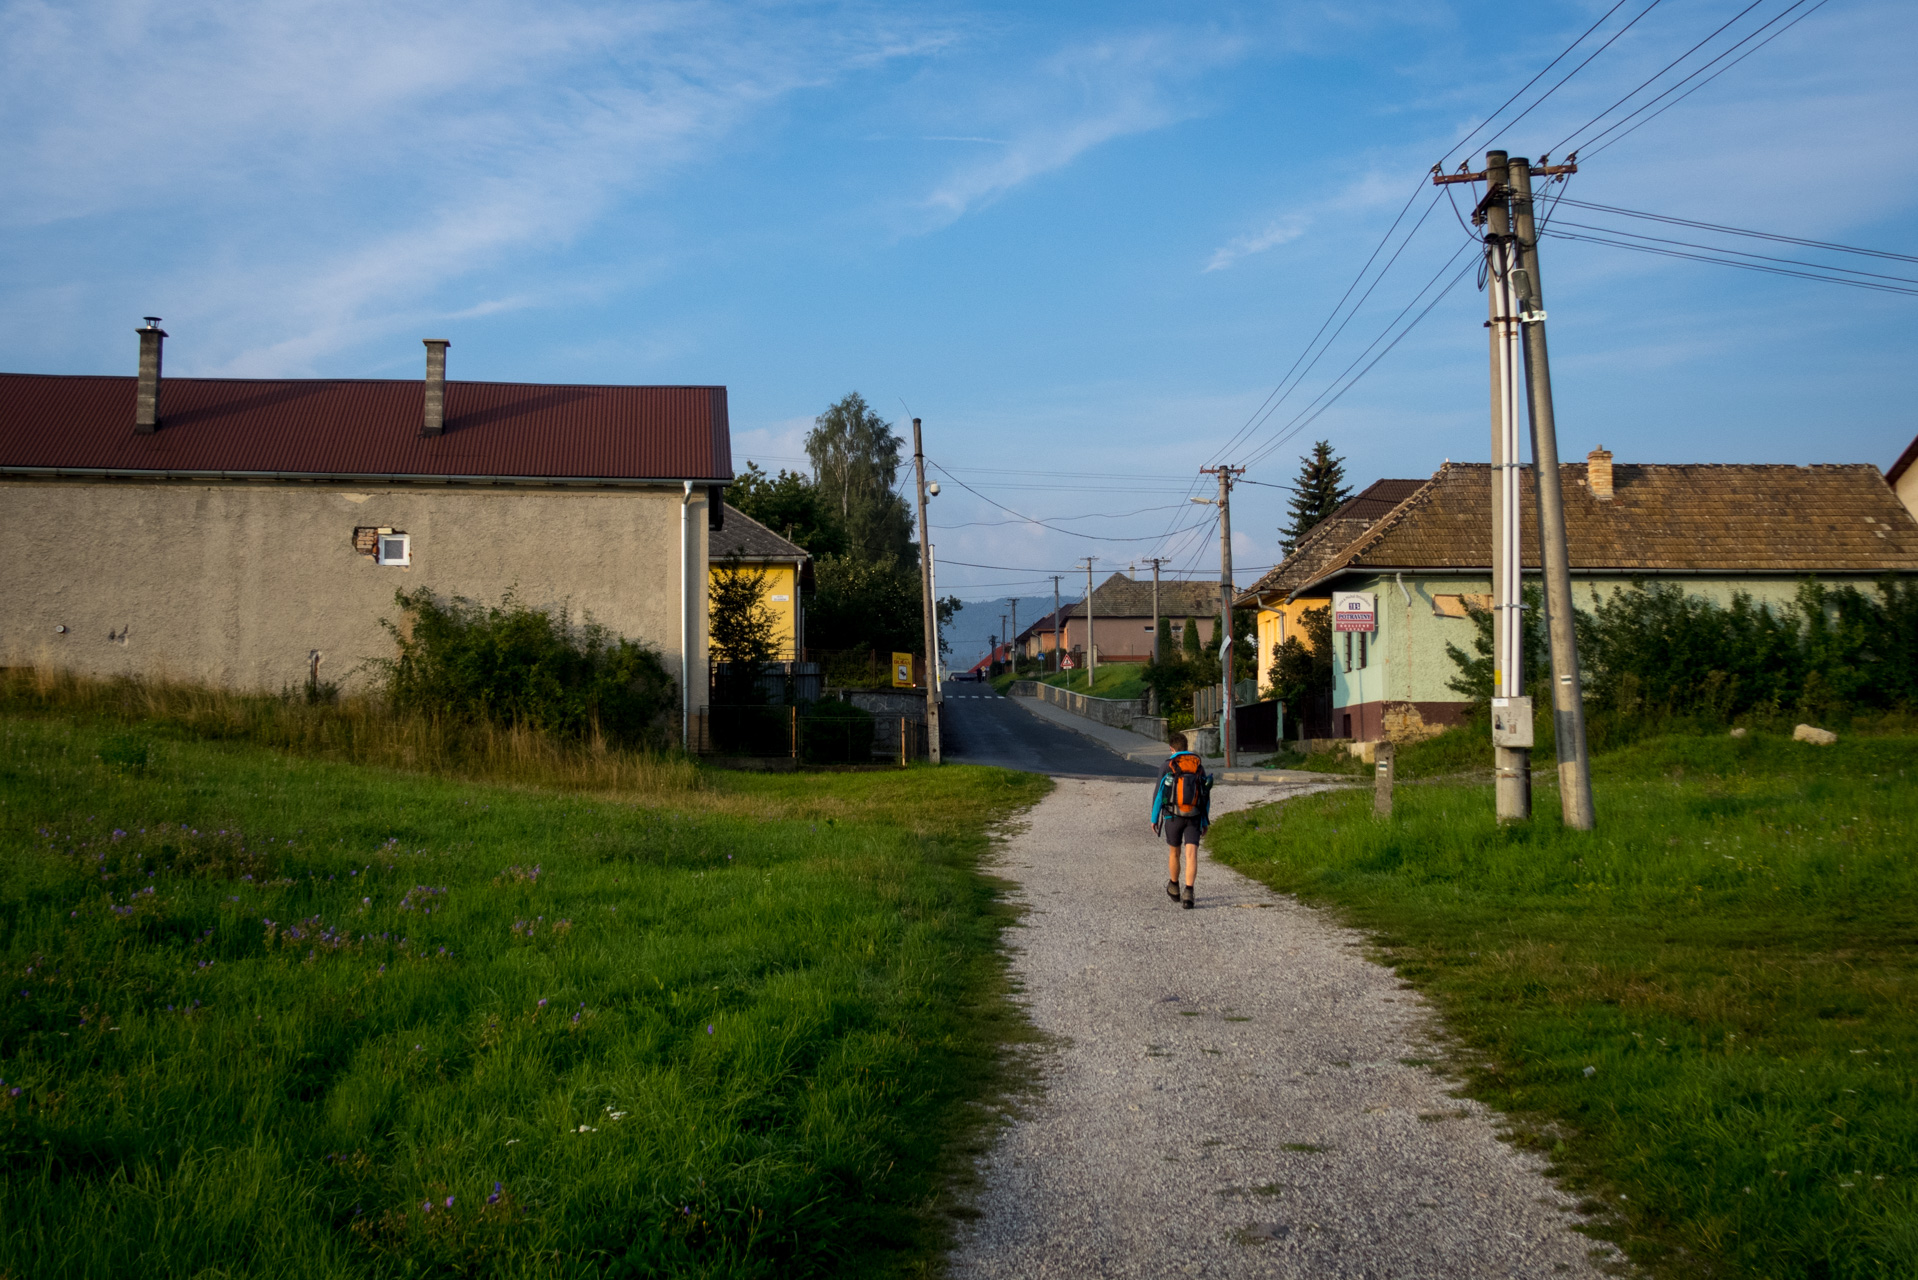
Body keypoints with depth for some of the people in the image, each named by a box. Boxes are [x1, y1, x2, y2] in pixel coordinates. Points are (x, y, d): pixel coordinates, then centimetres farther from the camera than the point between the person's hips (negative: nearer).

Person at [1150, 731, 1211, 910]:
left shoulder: (1168, 766, -4)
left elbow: (1158, 794, -5)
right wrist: (1205, 821, 14)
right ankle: (1188, 894, -20)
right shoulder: (1199, 765, 6)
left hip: (1173, 816, -1)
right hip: (1194, 818, 1)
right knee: (1191, 856, -5)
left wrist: (1154, 818, 4)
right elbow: (1206, 796, 7)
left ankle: (1174, 888, 36)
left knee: (1173, 852, 19)